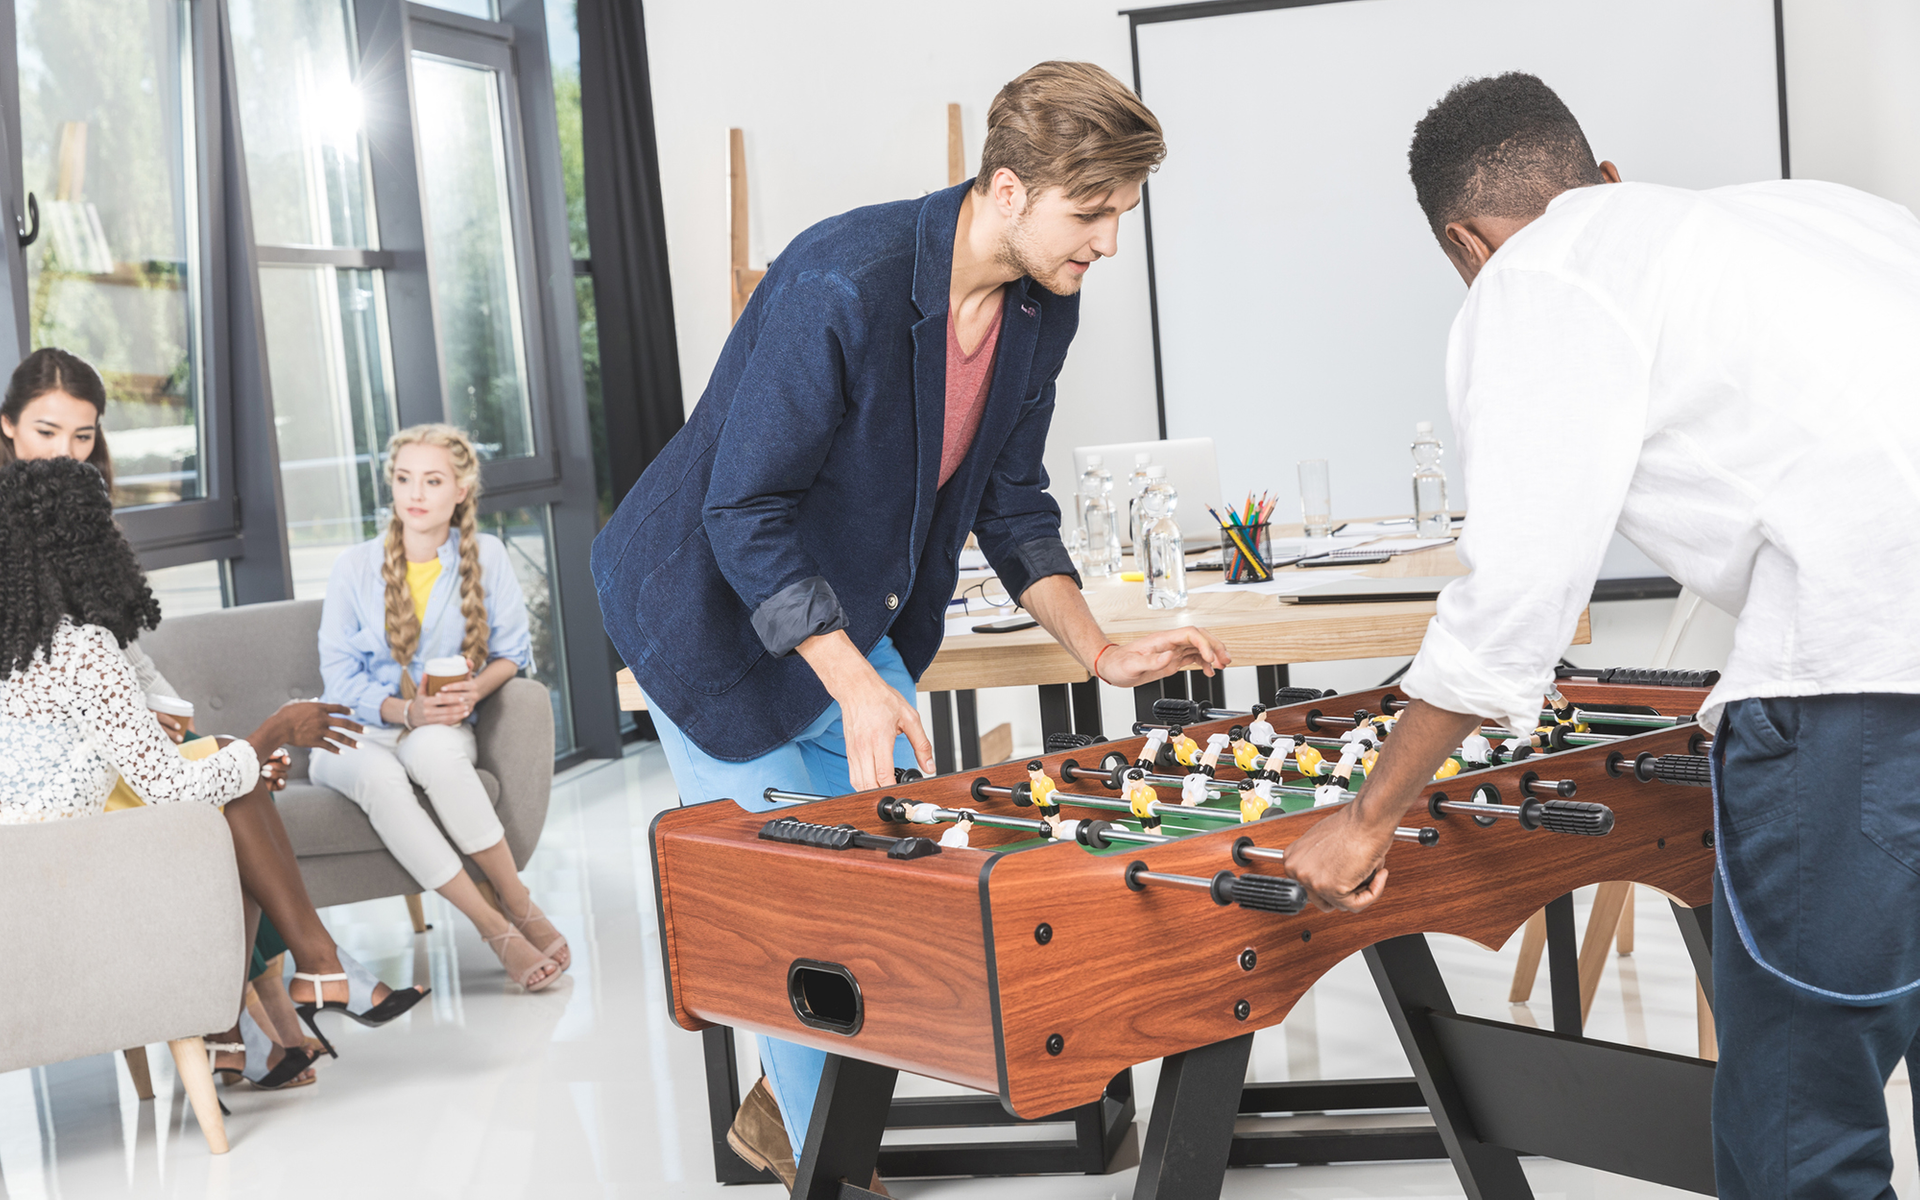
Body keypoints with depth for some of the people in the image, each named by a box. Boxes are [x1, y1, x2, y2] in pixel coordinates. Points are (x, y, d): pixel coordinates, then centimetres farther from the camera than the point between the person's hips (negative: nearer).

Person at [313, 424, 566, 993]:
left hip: (441, 730, 0)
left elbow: (513, 649, 4)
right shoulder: (354, 568, -1)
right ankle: (497, 926, -37)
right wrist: (405, 710, -22)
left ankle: (518, 903, -31)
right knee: (378, 774, -38)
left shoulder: (486, 555, 2)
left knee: (435, 749, -39)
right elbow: (341, 678, -3)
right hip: (357, 733, 0)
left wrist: (475, 689, -18)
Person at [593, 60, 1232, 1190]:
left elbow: (1010, 498, 7)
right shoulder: (845, 283, -31)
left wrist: (1099, 650, -2)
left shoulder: (1044, 309, -5)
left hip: (862, 623, 8)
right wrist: (854, 683, -35)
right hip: (723, 620, -8)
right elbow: (746, 510, -29)